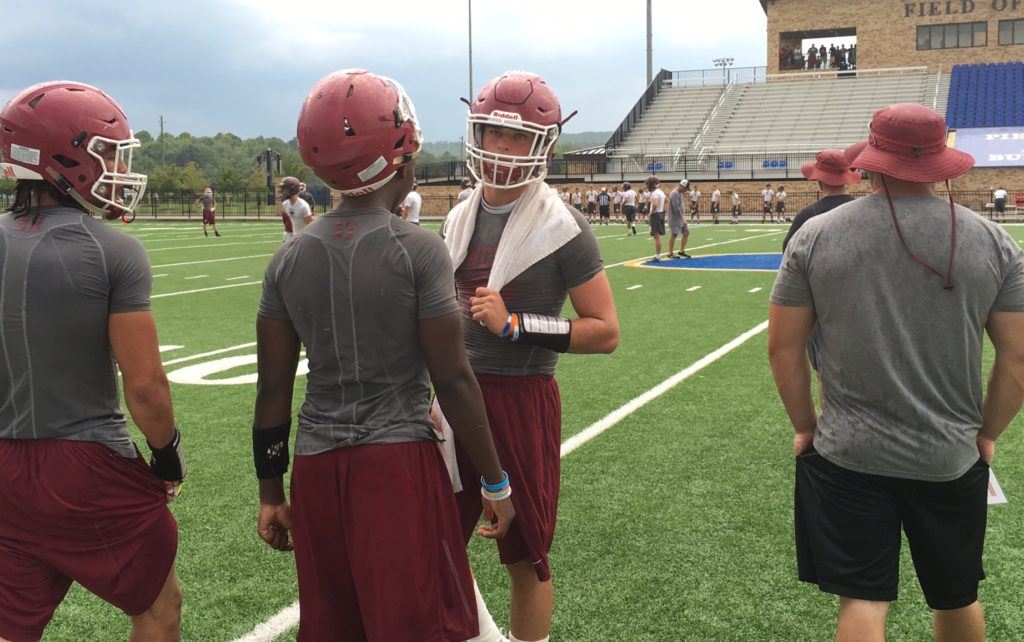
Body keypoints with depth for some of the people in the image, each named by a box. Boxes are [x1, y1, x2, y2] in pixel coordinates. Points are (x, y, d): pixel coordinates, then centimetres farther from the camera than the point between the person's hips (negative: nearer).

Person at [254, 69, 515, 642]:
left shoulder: (290, 257, 3)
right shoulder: (419, 250, -11)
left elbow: (274, 386, 5)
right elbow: (452, 379, -11)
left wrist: (272, 493, 16)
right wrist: (496, 481, 0)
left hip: (318, 465, 5)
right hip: (399, 462, -5)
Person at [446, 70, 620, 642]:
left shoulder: (562, 227, -11)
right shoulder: (461, 219, 8)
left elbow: (605, 332, -12)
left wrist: (514, 324, -20)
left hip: (522, 398, -6)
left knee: (527, 557, 8)